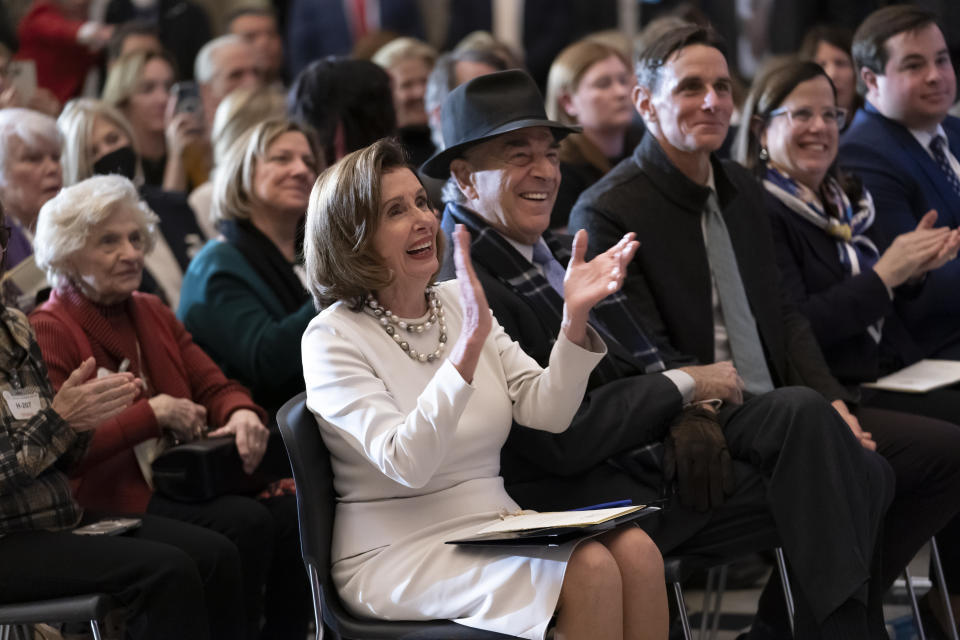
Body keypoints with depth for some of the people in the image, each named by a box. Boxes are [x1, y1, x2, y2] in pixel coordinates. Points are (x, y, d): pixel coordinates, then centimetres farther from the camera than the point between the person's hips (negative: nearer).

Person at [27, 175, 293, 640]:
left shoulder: (153, 314, 19)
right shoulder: (48, 333, -6)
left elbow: (213, 386, 14)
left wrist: (242, 414, -10)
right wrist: (154, 413, -16)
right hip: (109, 499, -7)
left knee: (289, 510, -19)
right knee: (245, 522, -28)